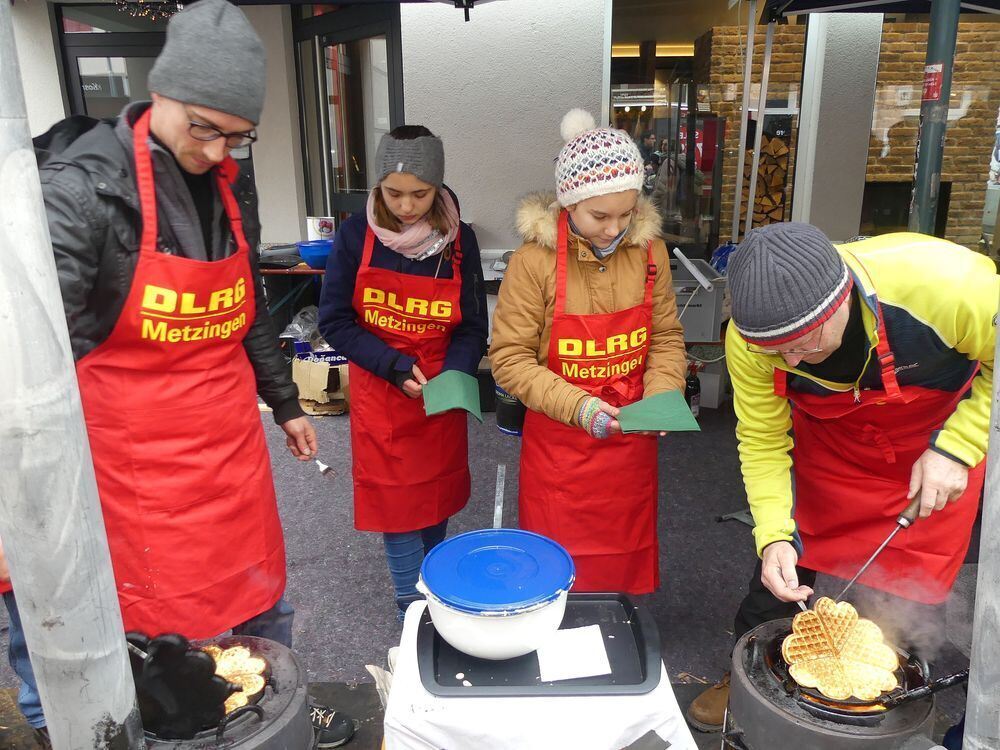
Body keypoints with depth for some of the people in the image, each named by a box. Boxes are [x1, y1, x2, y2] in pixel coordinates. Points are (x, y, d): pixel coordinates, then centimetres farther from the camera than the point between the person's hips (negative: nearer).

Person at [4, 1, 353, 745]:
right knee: (167, 618, 8)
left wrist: (285, 403, 20)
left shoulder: (232, 186, 4)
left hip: (231, 437, 6)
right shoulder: (85, 183, -16)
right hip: (138, 453, -6)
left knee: (260, 596, 20)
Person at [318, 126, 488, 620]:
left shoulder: (459, 239, -4)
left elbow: (473, 328, -1)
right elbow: (334, 321, -6)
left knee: (437, 505, 16)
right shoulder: (356, 235, -8)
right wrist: (395, 367, -17)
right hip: (380, 395, -2)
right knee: (398, 511, 3)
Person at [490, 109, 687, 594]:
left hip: (631, 443, 4)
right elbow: (510, 359, -14)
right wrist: (576, 406, -25)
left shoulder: (649, 253, -4)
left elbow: (667, 338, 5)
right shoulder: (534, 262, -16)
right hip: (558, 443, -3)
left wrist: (660, 395, -13)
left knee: (626, 559, 19)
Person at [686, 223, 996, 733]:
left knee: (911, 596, 2)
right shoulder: (750, 336, -29)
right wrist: (775, 535, -27)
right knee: (780, 575, 6)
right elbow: (762, 442, -16)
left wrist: (955, 450, -24)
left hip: (934, 445, -1)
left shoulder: (948, 281, -38)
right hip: (829, 446, 2)